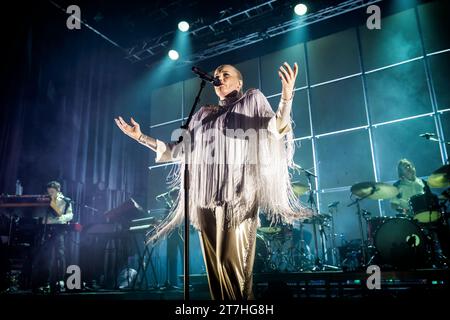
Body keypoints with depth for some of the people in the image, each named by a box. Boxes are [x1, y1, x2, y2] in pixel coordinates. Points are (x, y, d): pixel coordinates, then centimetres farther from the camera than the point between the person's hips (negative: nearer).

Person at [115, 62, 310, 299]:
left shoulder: (252, 100, 14)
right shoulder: (203, 115, 24)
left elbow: (275, 130, -3)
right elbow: (178, 150, 23)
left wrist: (287, 98, -22)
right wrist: (141, 137, 18)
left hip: (238, 195, -4)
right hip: (206, 198, 5)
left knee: (233, 261, -13)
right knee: (214, 263, 3)